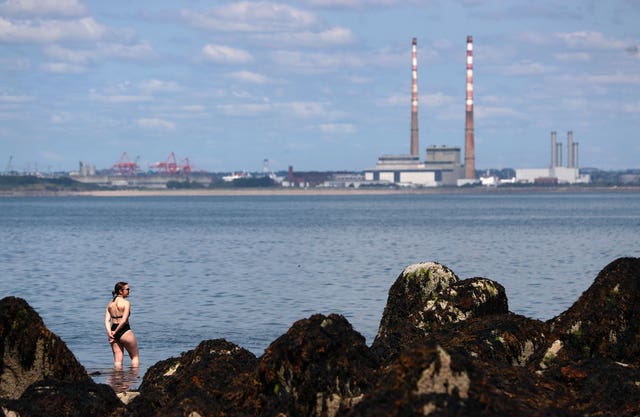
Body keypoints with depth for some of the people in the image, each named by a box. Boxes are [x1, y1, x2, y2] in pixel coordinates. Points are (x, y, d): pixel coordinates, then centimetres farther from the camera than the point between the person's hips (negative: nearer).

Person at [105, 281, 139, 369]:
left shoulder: (110, 304, 10)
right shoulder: (126, 303, -10)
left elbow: (107, 320, 1)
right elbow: (124, 320, -18)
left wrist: (110, 333, -9)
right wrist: (115, 332, -10)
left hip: (114, 332, 6)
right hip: (125, 331, -6)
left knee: (118, 359, 9)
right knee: (135, 356, 9)